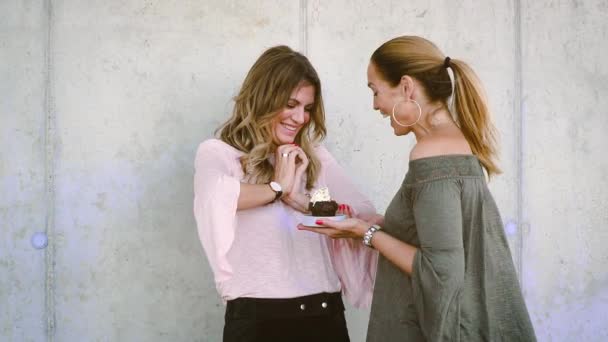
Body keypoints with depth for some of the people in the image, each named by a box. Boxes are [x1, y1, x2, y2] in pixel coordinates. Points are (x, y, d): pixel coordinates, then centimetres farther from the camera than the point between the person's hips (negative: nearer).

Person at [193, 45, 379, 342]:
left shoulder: (315, 157, 12)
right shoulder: (218, 153, -2)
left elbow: (367, 219, 2)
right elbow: (214, 194, -25)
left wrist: (303, 201, -11)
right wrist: (278, 188, -10)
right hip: (257, 317, -4)